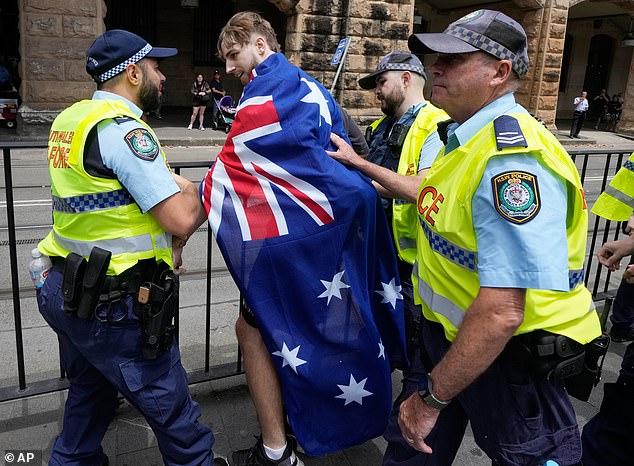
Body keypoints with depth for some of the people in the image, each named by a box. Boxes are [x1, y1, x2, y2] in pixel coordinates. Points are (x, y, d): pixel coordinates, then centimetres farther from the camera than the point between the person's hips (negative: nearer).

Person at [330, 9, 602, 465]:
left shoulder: (512, 158, -30)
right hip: (451, 335, 10)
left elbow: (501, 313, -35)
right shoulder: (471, 136, 3)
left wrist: (432, 398, -25)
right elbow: (438, 200, 22)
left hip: (506, 357, -9)